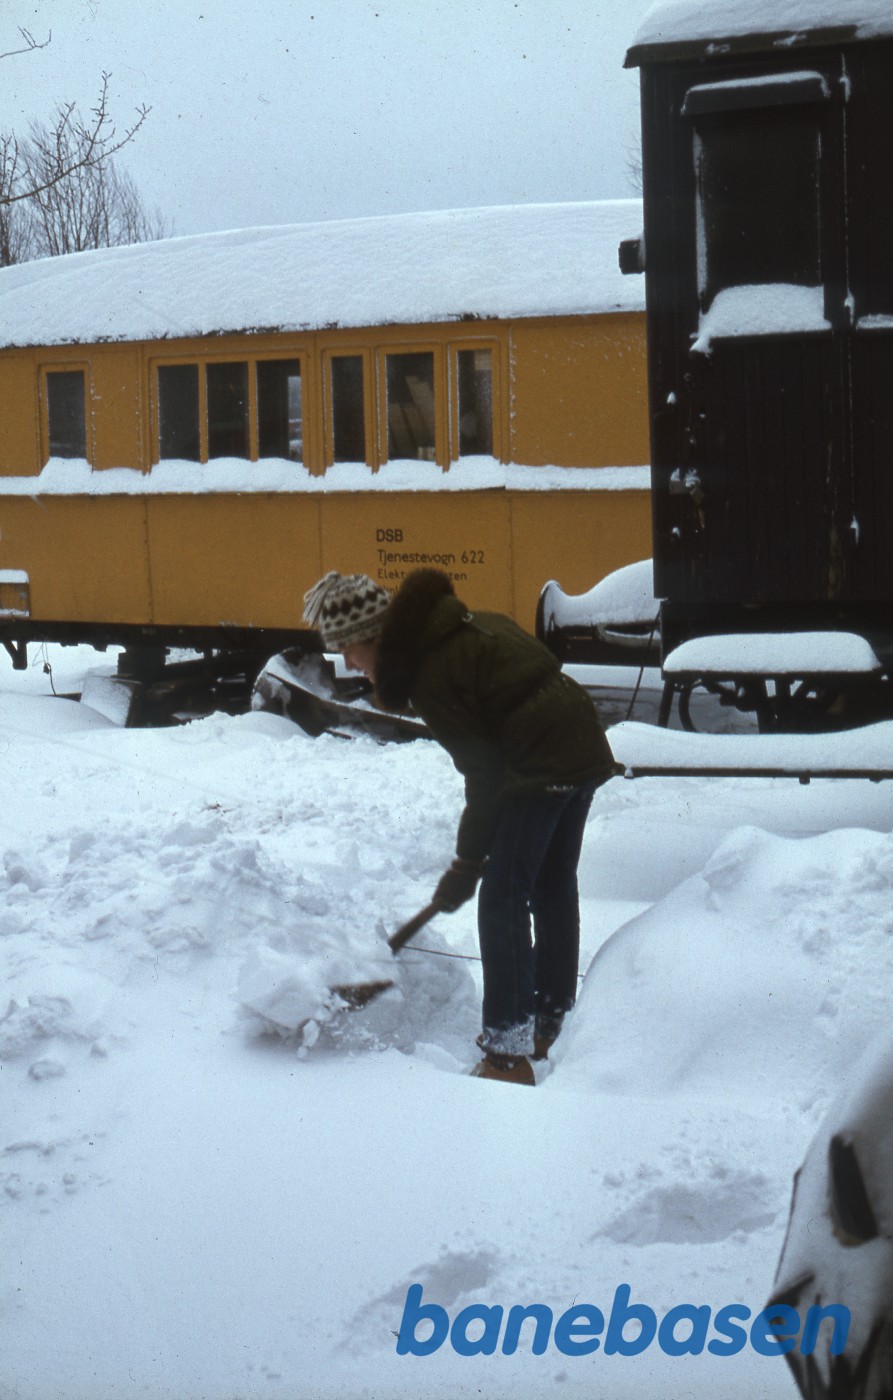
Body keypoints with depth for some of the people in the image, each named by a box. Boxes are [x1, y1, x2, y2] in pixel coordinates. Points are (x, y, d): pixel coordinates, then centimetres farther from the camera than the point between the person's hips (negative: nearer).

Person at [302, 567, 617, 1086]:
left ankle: (508, 1054, -3)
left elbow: (483, 773, -14)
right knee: (555, 888, 19)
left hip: (540, 765, -10)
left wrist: (467, 864, -5)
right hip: (586, 746, 10)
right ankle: (547, 1029, 33)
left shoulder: (431, 674, -15)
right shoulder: (464, 625, 13)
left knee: (502, 900, -4)